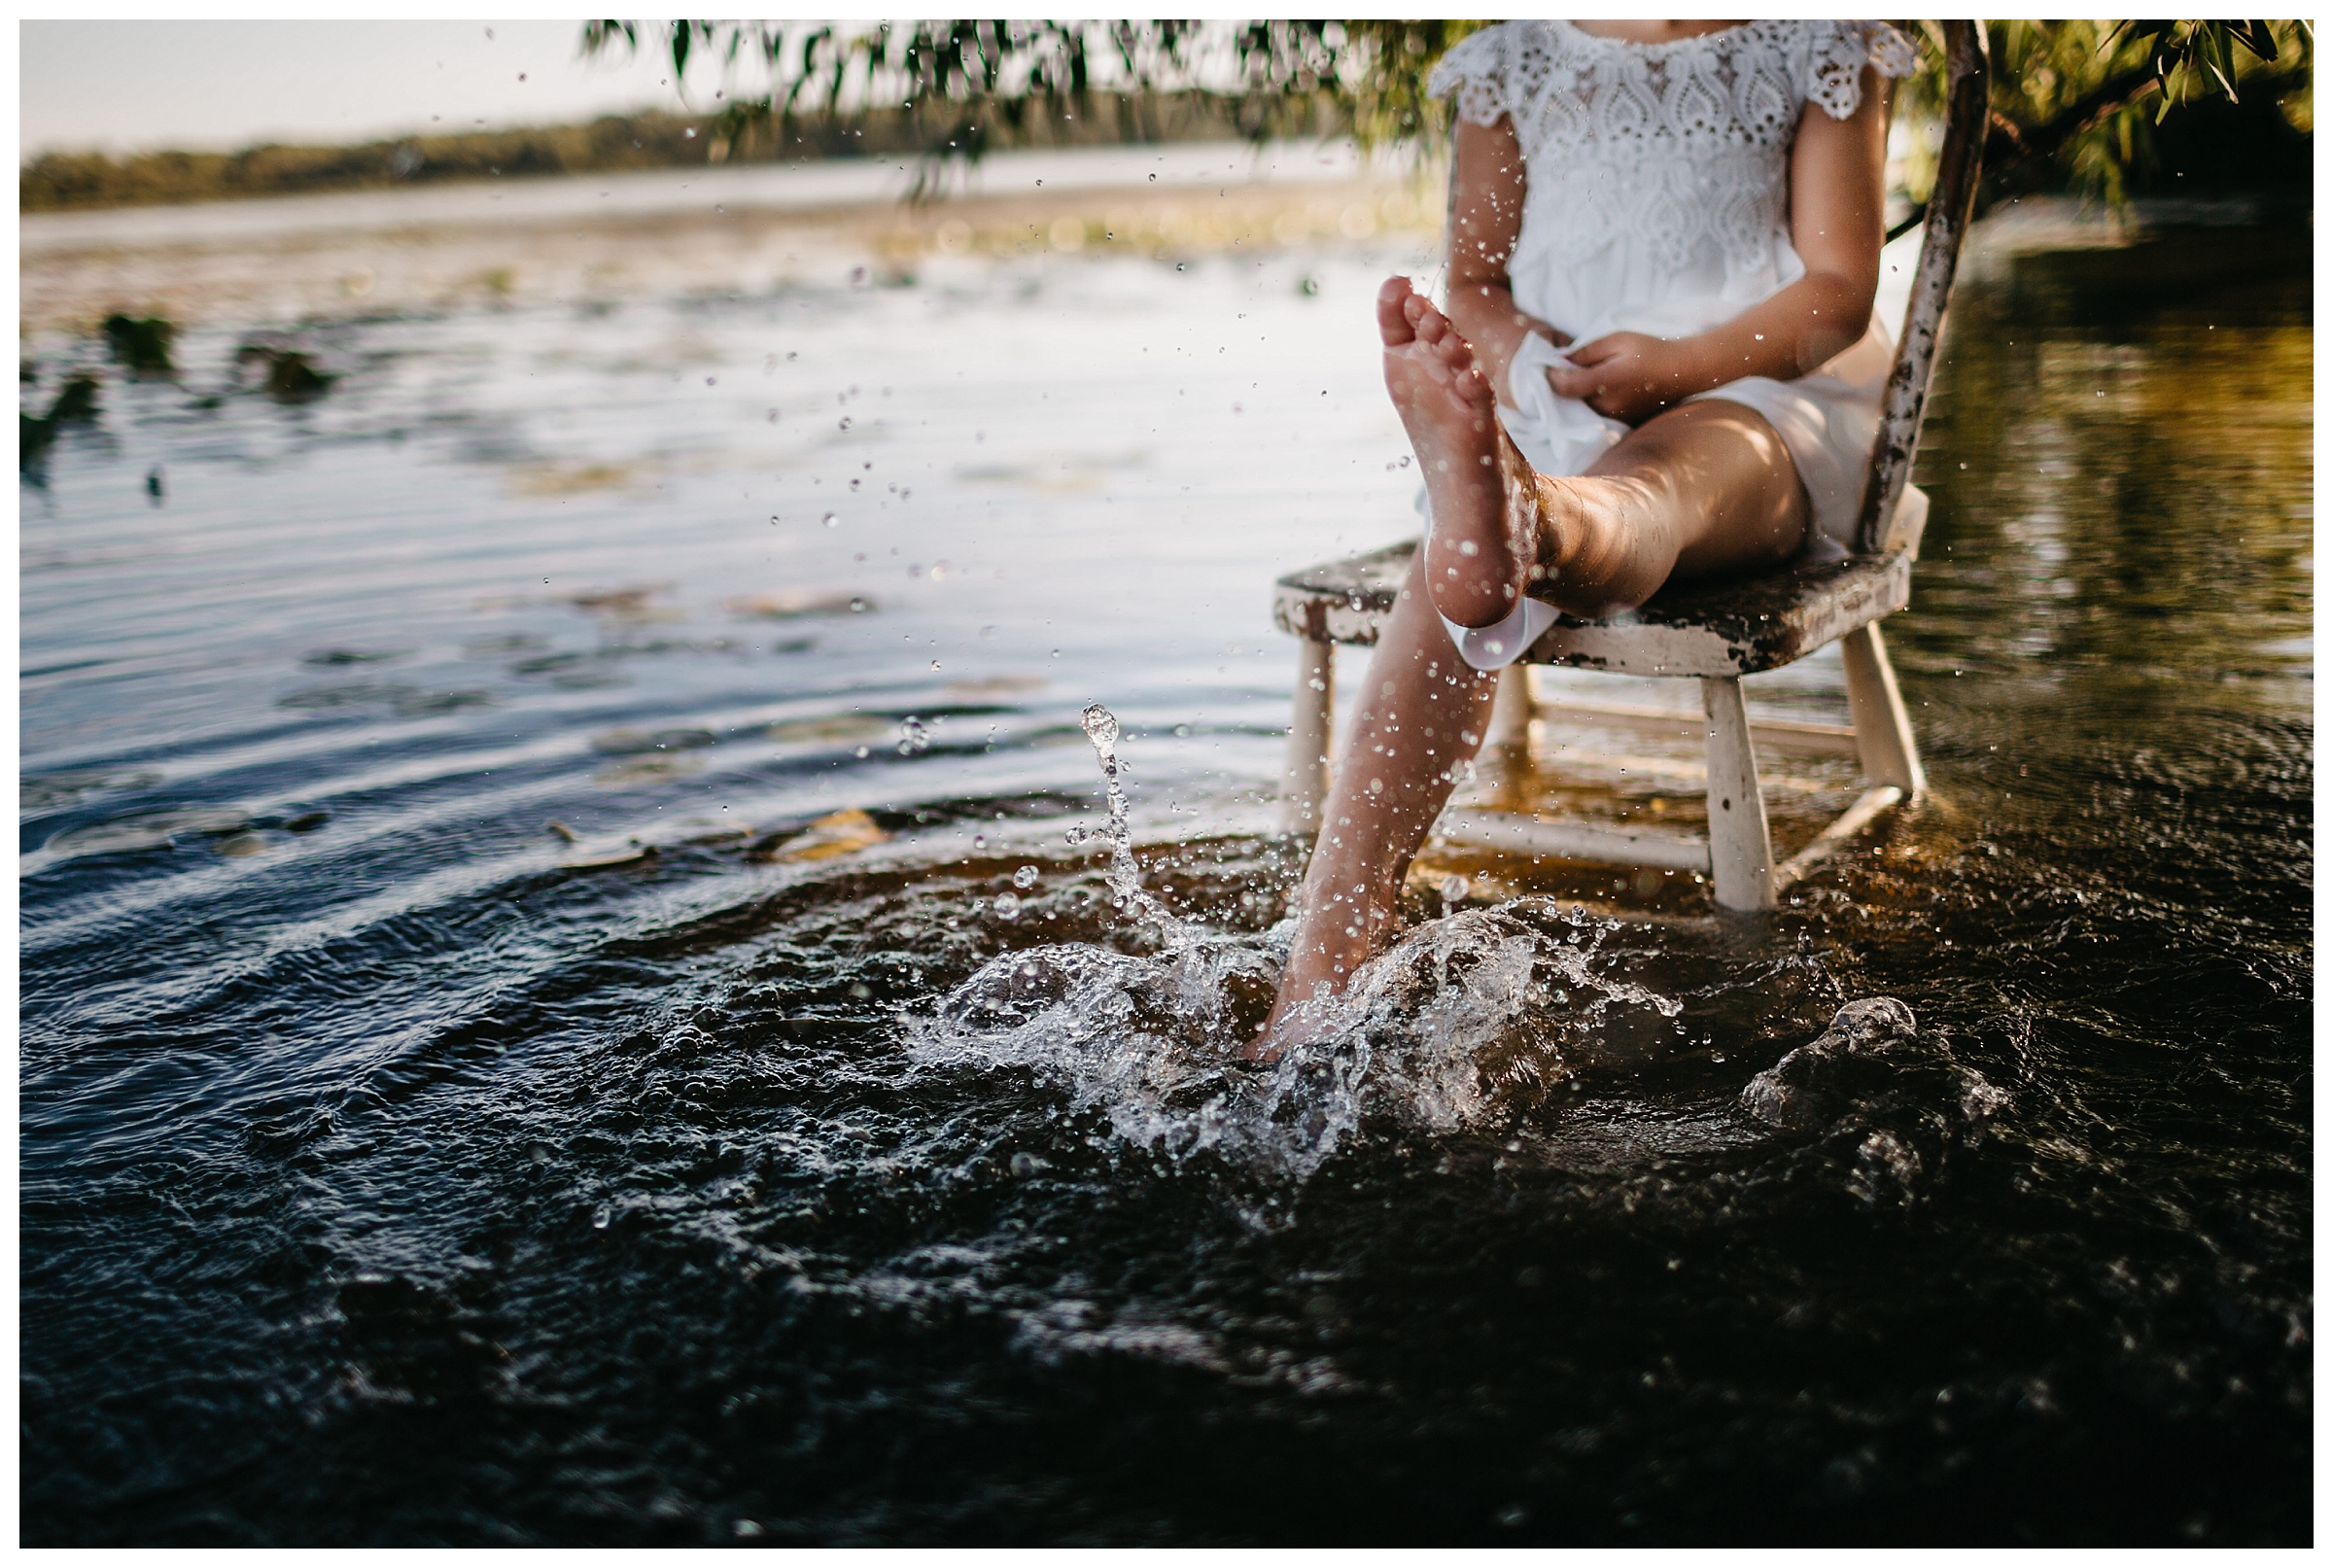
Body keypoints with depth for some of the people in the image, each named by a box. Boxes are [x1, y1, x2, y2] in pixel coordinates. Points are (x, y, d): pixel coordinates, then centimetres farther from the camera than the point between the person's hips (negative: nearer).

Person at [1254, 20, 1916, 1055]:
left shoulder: (1820, 48, 11)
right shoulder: (1517, 57, 18)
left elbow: (1838, 295, 2)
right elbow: (1473, 285, 16)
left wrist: (1672, 366, -17)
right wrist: (1530, 361, -9)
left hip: (1758, 400, -1)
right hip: (1546, 414, 2)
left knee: (1658, 479, -40)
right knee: (1445, 590, -32)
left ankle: (1527, 527, -80)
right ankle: (1309, 994, -44)